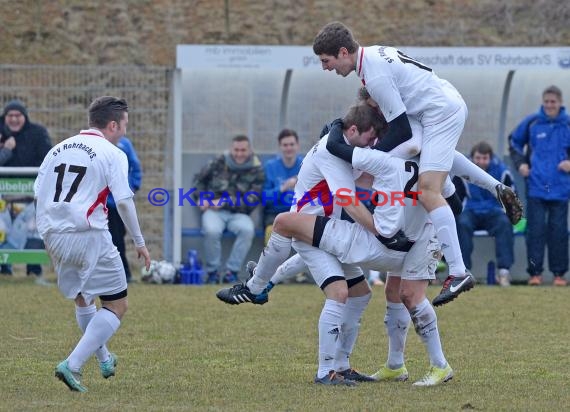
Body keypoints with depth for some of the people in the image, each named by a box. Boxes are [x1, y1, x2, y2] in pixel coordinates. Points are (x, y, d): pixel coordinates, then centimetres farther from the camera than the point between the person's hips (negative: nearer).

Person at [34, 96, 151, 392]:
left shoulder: (59, 149, 15)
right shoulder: (112, 154, -3)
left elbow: (38, 193, 14)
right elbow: (123, 201, -11)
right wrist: (139, 241, -2)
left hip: (53, 236, 7)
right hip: (89, 236, -7)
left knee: (82, 299, 27)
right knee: (116, 306, 1)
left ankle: (104, 360, 38)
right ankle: (72, 366, -12)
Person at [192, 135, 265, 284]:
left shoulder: (256, 170, 0)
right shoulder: (219, 163, 5)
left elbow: (252, 201, -6)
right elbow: (199, 179, 21)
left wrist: (225, 203, -14)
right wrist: (201, 198, 3)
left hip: (238, 213, 0)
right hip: (214, 210, 0)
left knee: (248, 230, -34)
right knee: (212, 231, -34)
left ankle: (231, 272, -22)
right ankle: (212, 272, -15)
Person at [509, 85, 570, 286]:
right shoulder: (531, 122, 1)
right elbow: (515, 142, 15)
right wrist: (520, 163, 3)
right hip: (536, 187, 0)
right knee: (536, 230, -2)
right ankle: (535, 273, 2)